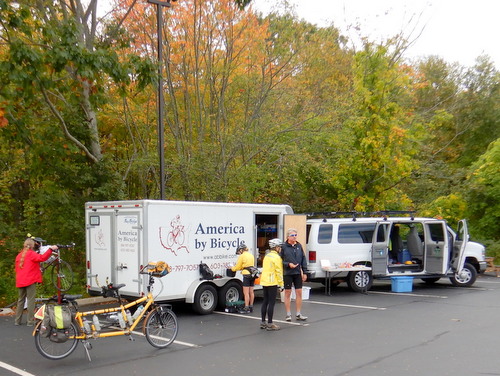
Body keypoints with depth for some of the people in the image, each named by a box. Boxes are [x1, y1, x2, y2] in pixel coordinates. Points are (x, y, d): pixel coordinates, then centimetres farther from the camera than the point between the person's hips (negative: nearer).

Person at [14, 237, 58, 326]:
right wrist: (51, 249, -25)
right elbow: (42, 258, -24)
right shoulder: (31, 254, -7)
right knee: (31, 300, -3)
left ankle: (17, 320, 16)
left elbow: (17, 269, 20)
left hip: (20, 282, 7)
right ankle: (30, 321, -4)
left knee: (20, 300, 14)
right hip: (30, 280, -7)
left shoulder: (19, 255, 15)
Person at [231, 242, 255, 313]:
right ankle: (251, 307, 17)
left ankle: (246, 308, -5)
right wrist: (241, 268, 25)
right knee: (251, 292, 12)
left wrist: (232, 268, 18)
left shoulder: (242, 256, -7)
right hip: (252, 274, 8)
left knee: (246, 292, -5)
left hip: (246, 275, -7)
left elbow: (237, 267, -1)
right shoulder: (251, 255, 15)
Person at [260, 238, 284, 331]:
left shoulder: (266, 256, 16)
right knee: (271, 303, -5)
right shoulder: (276, 257, -10)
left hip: (264, 282, 9)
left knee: (265, 302, 13)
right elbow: (279, 271, -14)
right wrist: (281, 284, -10)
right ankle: (270, 324, -4)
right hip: (272, 283, -9)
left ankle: (263, 322, 17)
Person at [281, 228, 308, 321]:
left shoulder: (299, 246, 7)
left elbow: (303, 259, 10)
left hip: (298, 273, 4)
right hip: (287, 273, -4)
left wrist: (305, 272, 7)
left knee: (299, 293, 5)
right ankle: (288, 314, 13)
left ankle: (298, 314, 15)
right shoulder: (284, 247, -6)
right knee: (287, 293, 4)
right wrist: (288, 264, -18)